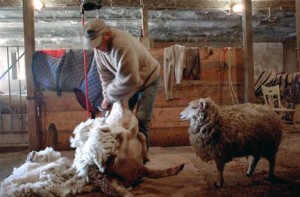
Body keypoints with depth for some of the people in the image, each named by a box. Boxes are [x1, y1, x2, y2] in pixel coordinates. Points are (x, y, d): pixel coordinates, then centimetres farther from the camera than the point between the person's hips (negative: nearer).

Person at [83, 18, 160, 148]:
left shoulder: (122, 45, -38)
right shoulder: (99, 45, -12)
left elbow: (127, 80, -37)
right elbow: (105, 73, -4)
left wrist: (109, 97, -25)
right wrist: (107, 95, -13)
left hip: (148, 79, -7)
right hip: (129, 80, 7)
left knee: (141, 120, -10)